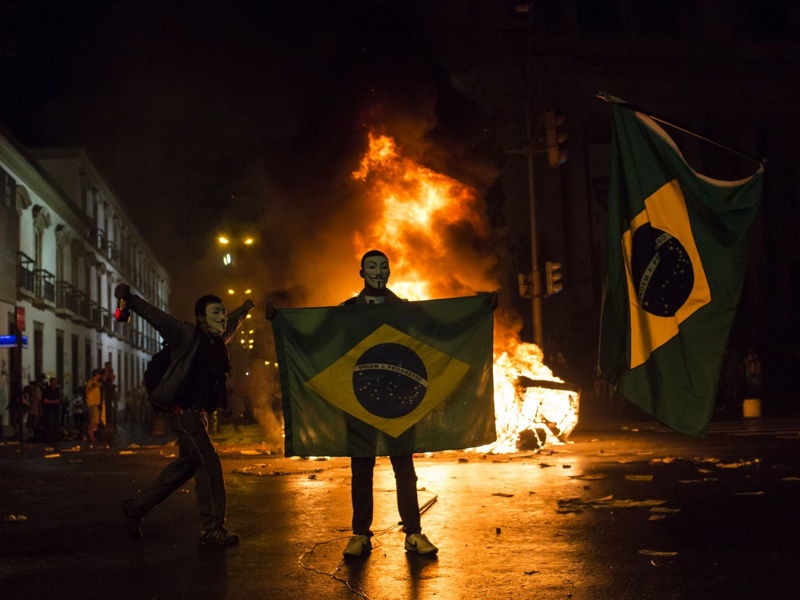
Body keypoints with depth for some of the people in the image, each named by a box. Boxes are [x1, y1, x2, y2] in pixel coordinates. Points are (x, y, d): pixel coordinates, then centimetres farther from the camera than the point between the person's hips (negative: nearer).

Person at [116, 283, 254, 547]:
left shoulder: (218, 339, 11)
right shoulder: (188, 335, -10)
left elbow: (231, 323, 34)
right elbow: (156, 317, -16)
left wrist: (244, 310, 51)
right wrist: (129, 298, -27)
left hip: (200, 414, 9)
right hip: (185, 412, -9)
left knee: (185, 465, 15)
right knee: (209, 466, -9)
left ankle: (135, 508, 27)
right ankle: (213, 529, -1)